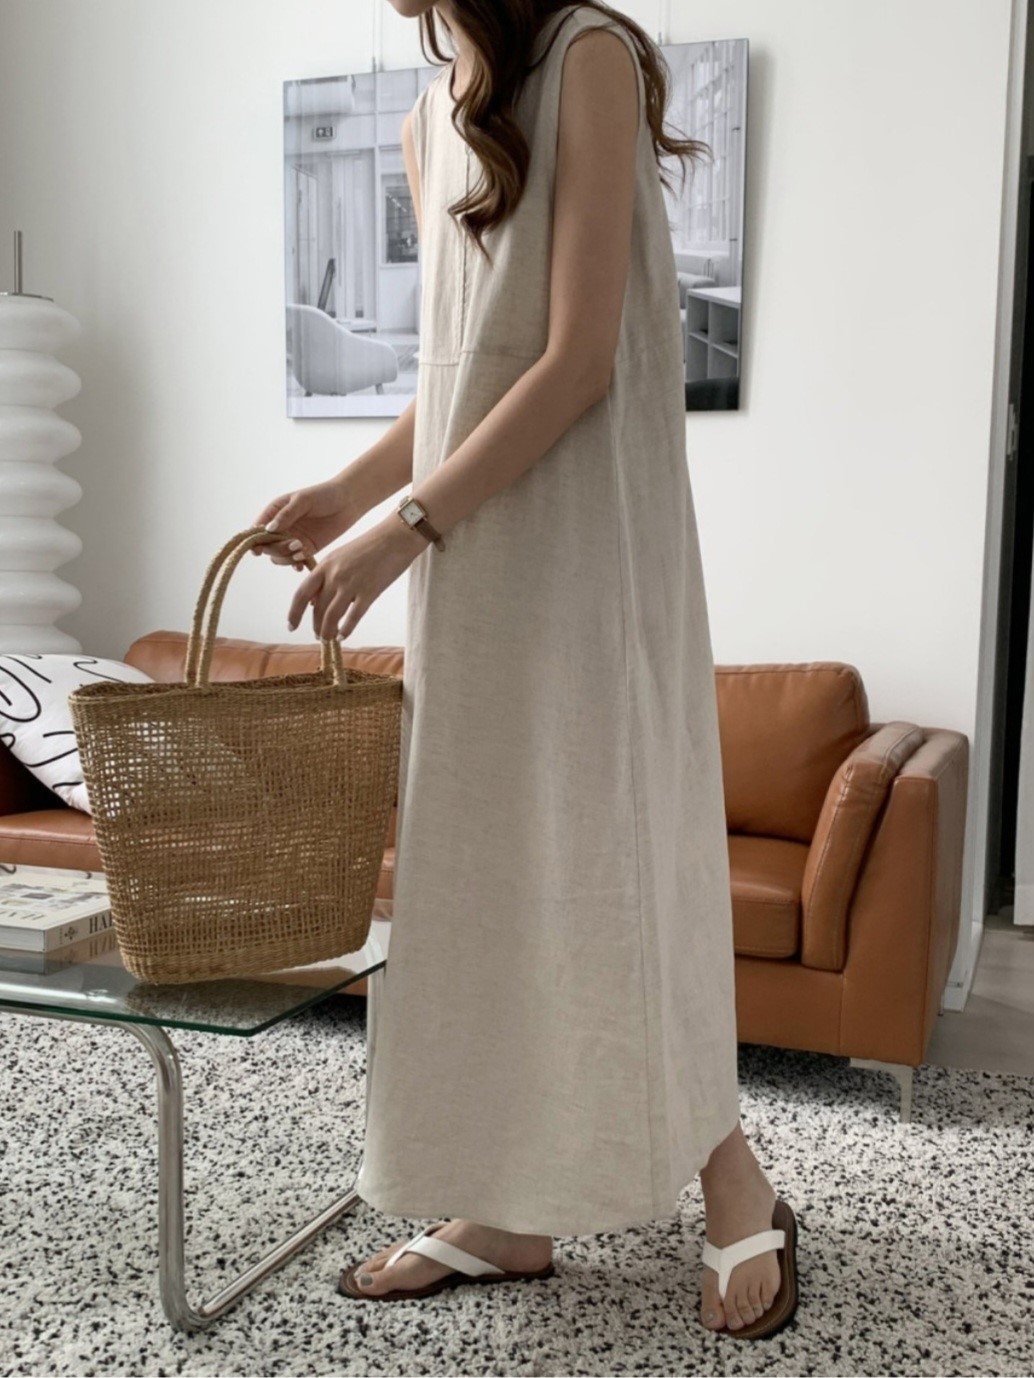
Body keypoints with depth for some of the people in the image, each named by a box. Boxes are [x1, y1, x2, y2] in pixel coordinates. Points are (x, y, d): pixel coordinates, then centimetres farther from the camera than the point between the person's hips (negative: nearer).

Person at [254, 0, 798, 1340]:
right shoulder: (430, 118, 17)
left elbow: (580, 361, -15)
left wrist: (405, 526, -16)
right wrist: (345, 491, 6)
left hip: (583, 536, -7)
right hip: (467, 549, 8)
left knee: (598, 855, -5)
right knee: (475, 858, 7)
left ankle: (737, 1189, 15)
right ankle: (506, 1208, 19)